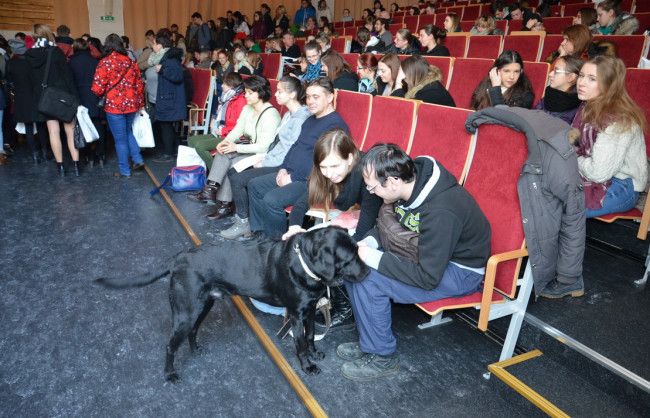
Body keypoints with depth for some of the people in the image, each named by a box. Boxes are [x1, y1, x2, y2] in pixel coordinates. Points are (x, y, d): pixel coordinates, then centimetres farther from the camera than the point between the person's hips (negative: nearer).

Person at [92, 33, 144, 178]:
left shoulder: (104, 63, -10)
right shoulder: (131, 62, 4)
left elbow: (97, 88, -13)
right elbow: (139, 84, 8)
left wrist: (101, 96, 11)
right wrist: (141, 104, 18)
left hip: (114, 106, -5)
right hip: (131, 105, 5)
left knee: (120, 139, 4)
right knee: (128, 132, 25)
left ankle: (125, 171, 12)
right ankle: (138, 160, 18)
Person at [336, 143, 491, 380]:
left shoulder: (441, 212, -33)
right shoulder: (412, 180, -8)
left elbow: (428, 277, -29)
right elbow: (385, 224, 10)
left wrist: (374, 258, -25)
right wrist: (368, 242, -10)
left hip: (460, 273, -9)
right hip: (427, 253, 9)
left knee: (368, 281, -23)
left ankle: (381, 357, 0)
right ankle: (369, 340, 12)